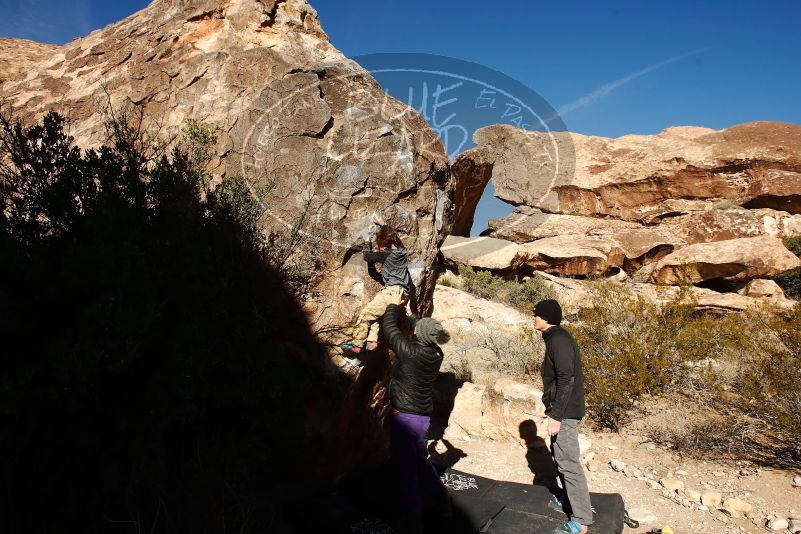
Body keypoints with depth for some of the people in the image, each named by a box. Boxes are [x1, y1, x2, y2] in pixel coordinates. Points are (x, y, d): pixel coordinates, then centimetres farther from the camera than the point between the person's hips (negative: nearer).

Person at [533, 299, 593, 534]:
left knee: (568, 463, -4)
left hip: (564, 412, -11)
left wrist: (556, 415, -24)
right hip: (562, 410, 11)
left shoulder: (558, 340, -19)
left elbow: (567, 379, -24)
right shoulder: (557, 337, 12)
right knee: (560, 457, 21)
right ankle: (571, 500, 34)